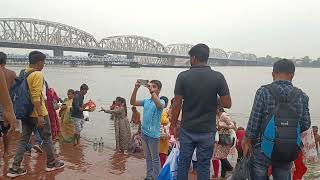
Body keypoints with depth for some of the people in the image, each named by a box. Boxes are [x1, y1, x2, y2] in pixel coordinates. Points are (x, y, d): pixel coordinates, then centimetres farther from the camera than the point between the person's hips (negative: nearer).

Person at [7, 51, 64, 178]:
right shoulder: (38, 74, -17)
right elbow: (36, 97, -24)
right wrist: (40, 116, -23)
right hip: (37, 113, -8)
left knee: (24, 139, 12)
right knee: (47, 138, 9)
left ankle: (15, 168, 13)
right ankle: (51, 163, 23)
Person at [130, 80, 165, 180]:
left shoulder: (161, 102, -9)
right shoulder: (146, 101, 6)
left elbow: (159, 105, -33)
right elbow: (132, 102, -1)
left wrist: (152, 91, -32)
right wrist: (136, 88, -12)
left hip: (153, 135, -6)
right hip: (144, 132, 6)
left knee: (155, 158, 6)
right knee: (147, 157, 18)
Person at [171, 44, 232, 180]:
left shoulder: (183, 76, -9)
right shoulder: (218, 77, -8)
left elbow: (177, 104, -8)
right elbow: (227, 104, -8)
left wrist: (174, 125, 5)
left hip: (187, 129, 0)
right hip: (207, 130, 0)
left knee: (183, 163, 15)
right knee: (204, 166, 12)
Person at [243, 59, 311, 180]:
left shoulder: (264, 91, -11)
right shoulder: (301, 96, -1)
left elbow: (254, 121, -11)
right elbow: (305, 125, 1)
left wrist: (247, 142, 1)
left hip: (263, 147, -3)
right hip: (288, 150, 3)